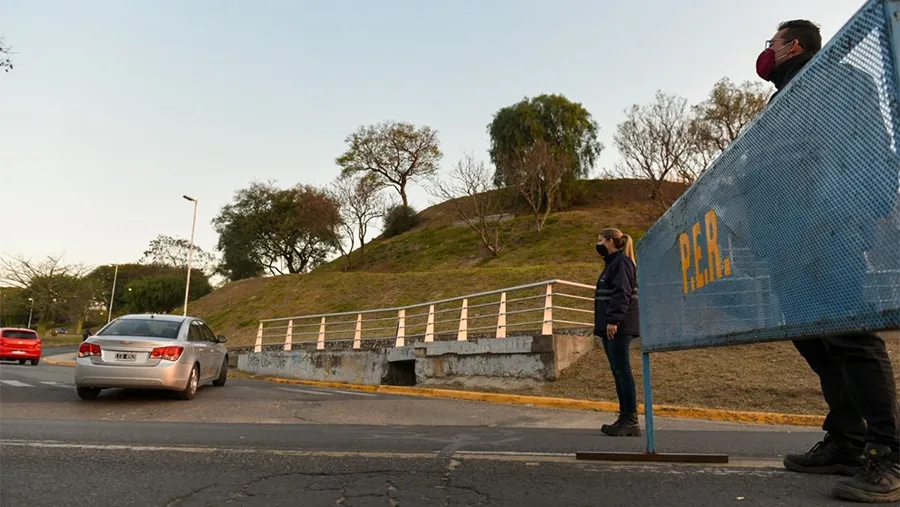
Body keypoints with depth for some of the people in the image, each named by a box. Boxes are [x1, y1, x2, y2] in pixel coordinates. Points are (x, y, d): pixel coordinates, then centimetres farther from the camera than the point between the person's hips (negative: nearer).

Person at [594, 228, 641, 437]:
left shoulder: (621, 262, -10)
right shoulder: (612, 263, 21)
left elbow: (622, 294, -19)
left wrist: (613, 320, -24)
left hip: (619, 327, -10)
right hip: (610, 327, 10)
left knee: (622, 371, -8)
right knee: (618, 372, 11)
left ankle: (631, 421, -3)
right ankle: (625, 418, 18)